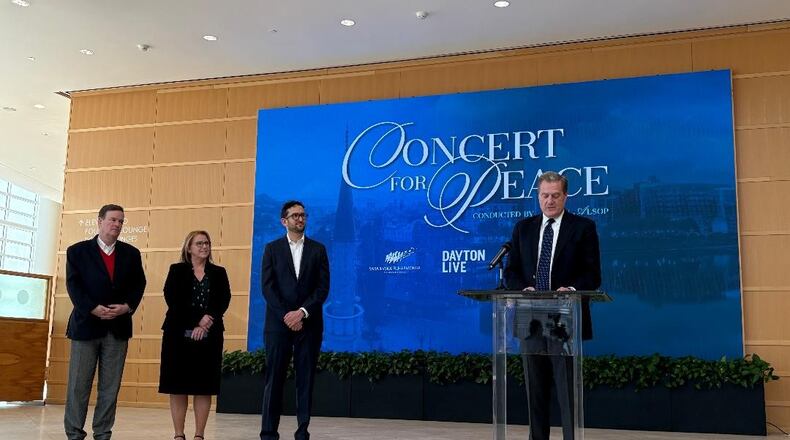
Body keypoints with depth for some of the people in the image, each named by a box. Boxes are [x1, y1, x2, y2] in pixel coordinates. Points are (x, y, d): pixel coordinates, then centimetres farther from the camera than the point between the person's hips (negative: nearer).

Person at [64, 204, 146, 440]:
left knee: (110, 387, 4)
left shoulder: (131, 253, 11)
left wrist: (127, 307, -9)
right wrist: (94, 309, -16)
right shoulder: (77, 251, 4)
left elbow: (138, 284, 8)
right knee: (78, 385, 1)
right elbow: (73, 284, -4)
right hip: (86, 324, -2)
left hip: (118, 327, 2)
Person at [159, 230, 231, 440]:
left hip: (209, 336, 1)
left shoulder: (219, 273, 12)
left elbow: (224, 301, 1)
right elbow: (172, 299, -6)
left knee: (204, 387, 2)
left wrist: (208, 319, -16)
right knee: (178, 386, 0)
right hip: (179, 335, -1)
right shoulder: (177, 270, 6)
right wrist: (196, 323, -13)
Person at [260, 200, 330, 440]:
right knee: (274, 379, 0)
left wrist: (302, 312, -12)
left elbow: (323, 287, 0)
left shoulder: (318, 249, 8)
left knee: (305, 379, 3)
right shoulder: (272, 248, 6)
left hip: (309, 323, 1)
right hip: (278, 322, -1)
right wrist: (286, 316, -11)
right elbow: (267, 286, -2)